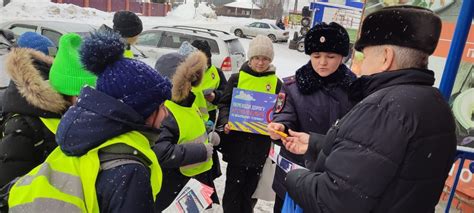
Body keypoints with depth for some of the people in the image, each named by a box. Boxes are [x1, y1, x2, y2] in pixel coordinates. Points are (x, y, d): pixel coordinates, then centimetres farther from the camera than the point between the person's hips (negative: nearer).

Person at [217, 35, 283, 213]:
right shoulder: (237, 78, -1)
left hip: (260, 143, 2)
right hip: (237, 141, -1)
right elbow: (225, 104, 1)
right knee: (234, 184, 7)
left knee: (252, 185, 17)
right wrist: (225, 122, -17)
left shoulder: (276, 82, 3)